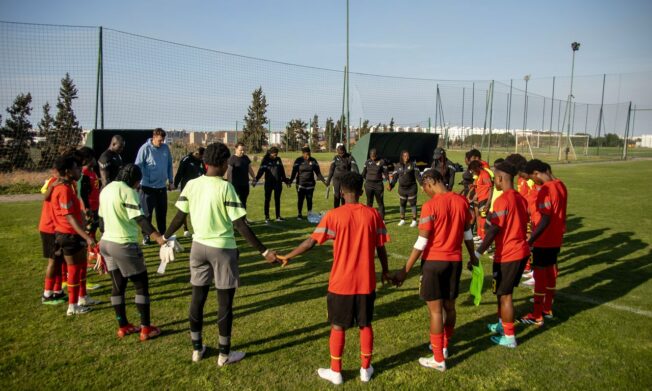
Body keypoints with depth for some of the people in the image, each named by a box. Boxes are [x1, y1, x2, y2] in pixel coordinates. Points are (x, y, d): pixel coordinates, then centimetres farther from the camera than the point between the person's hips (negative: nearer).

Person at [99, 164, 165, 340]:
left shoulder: (106, 189, 10)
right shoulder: (127, 191, -16)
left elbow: (102, 217, 18)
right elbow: (139, 218, -28)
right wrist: (158, 237, -37)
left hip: (107, 242, 9)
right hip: (124, 245, -8)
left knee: (117, 286, 15)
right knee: (142, 285, 3)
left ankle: (123, 326, 23)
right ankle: (146, 328, 7)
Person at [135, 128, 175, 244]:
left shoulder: (165, 148, 3)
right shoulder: (145, 148, -10)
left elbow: (169, 165, 11)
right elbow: (138, 166, -8)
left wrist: (171, 181, 12)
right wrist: (138, 183, -12)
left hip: (162, 186, 4)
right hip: (148, 186, -4)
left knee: (162, 212, 12)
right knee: (147, 213, 4)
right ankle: (146, 236, 15)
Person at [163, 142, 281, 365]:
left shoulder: (191, 185, -2)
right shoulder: (225, 187, -17)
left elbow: (180, 216, 5)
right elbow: (239, 225, -20)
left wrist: (165, 237, 23)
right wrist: (264, 251, -17)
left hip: (199, 246, 5)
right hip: (222, 249, -5)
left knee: (198, 298, 15)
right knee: (225, 301, 7)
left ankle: (197, 348, 28)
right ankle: (224, 354, 17)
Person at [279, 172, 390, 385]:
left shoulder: (334, 215, -10)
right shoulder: (373, 214, -4)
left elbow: (311, 242, -9)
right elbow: (380, 247, 2)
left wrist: (287, 256, 3)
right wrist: (385, 271, 17)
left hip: (341, 282, -2)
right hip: (366, 282, 2)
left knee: (338, 327, 12)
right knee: (365, 325, 16)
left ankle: (335, 371, 22)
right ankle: (365, 369, 28)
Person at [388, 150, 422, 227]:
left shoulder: (413, 164, -6)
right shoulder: (398, 166, 3)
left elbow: (417, 175, -9)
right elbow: (395, 177, 3)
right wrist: (390, 185, -10)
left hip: (412, 187, -3)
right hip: (402, 188, 3)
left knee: (413, 204, 0)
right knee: (402, 204, 12)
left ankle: (414, 221, 8)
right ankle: (402, 220, 25)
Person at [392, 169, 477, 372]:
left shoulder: (430, 206, -17)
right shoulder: (462, 201, 1)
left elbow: (422, 242, -18)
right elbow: (467, 233, 12)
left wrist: (405, 270, -13)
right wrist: (473, 256, 28)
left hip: (434, 261, -6)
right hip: (455, 261, 6)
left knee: (435, 310, 3)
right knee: (449, 306, 18)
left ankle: (438, 359, 11)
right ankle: (444, 347, 37)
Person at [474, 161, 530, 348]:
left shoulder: (502, 200, -19)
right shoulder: (521, 198, 7)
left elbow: (493, 230, -22)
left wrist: (477, 254, -20)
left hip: (507, 255, -8)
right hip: (522, 252, 9)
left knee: (504, 295, 4)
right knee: (504, 291, 23)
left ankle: (509, 337, 14)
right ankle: (502, 324, 38)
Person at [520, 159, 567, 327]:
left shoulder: (545, 190, -23)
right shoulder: (560, 185, 5)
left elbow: (545, 220, -27)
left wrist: (530, 241, -27)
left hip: (544, 240, -9)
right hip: (556, 238, 9)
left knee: (539, 275, 0)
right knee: (550, 271, 18)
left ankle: (537, 316, 8)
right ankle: (548, 308, 31)